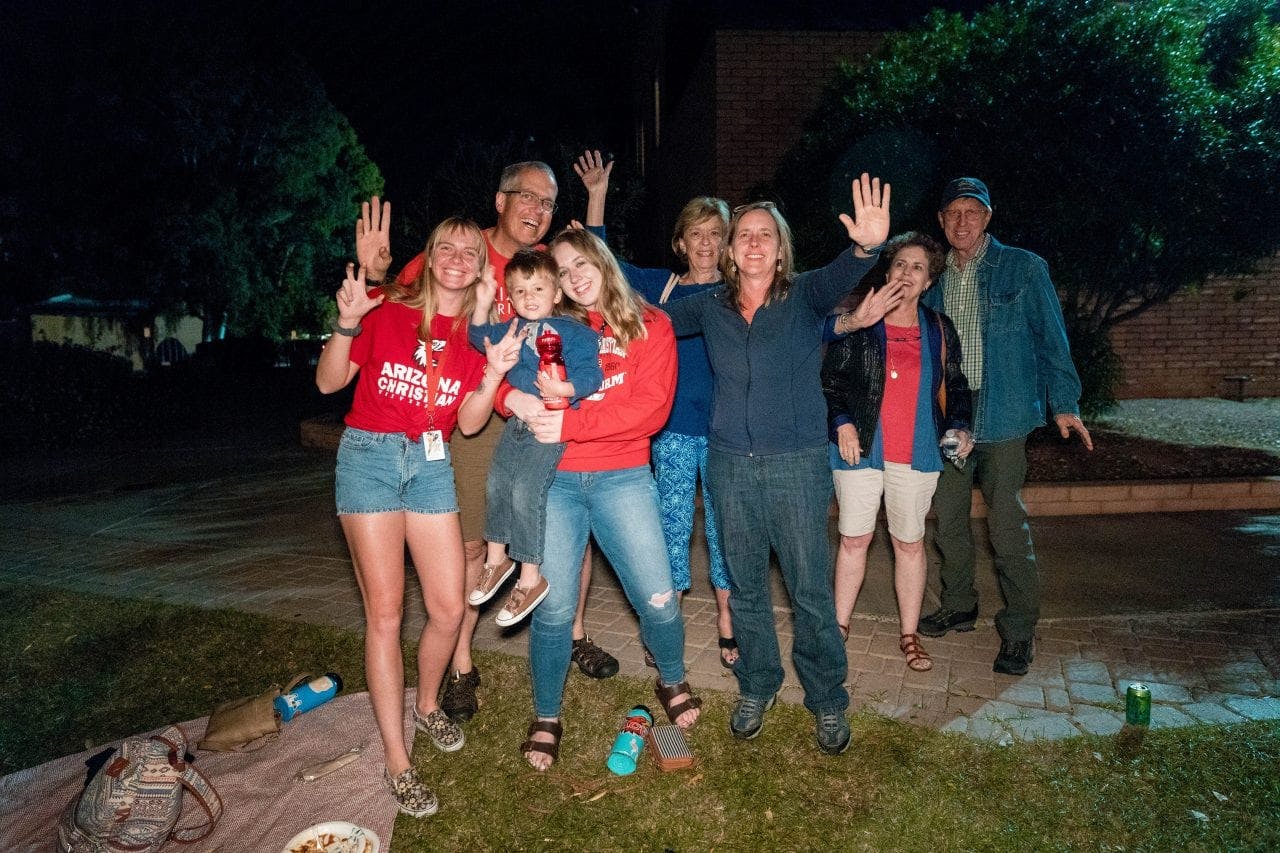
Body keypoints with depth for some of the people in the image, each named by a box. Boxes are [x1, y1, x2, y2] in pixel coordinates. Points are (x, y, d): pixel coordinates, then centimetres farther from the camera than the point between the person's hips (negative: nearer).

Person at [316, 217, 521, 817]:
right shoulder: (388, 308, -3)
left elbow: (468, 422, 0)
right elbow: (328, 382, -4)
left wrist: (494, 372, -15)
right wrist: (347, 323, -18)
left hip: (431, 464, 4)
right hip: (370, 456, -3)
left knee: (449, 607, 2)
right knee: (385, 611, -3)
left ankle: (428, 706, 33)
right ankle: (397, 763, 7)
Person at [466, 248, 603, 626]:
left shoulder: (572, 330, -8)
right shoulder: (513, 329, 12)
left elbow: (590, 374, -15)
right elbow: (480, 337, 24)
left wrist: (563, 389, -32)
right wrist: (483, 303, 11)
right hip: (517, 420, 8)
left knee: (526, 491, -13)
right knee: (497, 485, 11)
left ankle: (531, 578, 1)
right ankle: (496, 560, 32)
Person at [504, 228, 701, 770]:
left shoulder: (649, 326, 4)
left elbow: (650, 410, -9)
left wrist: (568, 423, -17)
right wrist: (513, 397, -17)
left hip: (622, 477, 0)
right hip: (553, 479, 1)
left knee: (658, 598, -1)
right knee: (554, 607, 1)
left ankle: (672, 683, 30)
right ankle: (546, 717, 25)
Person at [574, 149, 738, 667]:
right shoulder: (662, 285, 7)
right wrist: (597, 195, 5)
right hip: (673, 426, 1)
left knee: (723, 522, 6)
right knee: (672, 522, 6)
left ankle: (726, 616, 22)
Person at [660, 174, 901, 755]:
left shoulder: (804, 297, -4)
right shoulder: (711, 307, 6)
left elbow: (840, 277, -24)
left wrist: (866, 246, -46)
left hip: (797, 462, -3)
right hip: (730, 462, 3)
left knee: (811, 589, 2)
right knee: (745, 585, 13)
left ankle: (827, 701, 23)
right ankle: (756, 687, 33)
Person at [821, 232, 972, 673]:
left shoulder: (939, 329, 10)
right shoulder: (858, 322, 2)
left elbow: (954, 385, 16)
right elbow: (830, 377, 2)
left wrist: (960, 426, 1)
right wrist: (842, 422, -11)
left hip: (916, 454, 2)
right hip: (860, 448, -2)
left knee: (910, 543, 8)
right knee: (854, 538, 4)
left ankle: (909, 634, 20)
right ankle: (840, 626, 18)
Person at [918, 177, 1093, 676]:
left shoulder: (1023, 269, -1)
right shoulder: (934, 278, 10)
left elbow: (1051, 337, -1)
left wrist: (1062, 403, -7)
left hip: (1002, 416, -5)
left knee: (1007, 523, -5)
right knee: (948, 517, 12)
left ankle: (1019, 630, 8)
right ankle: (958, 606, 30)